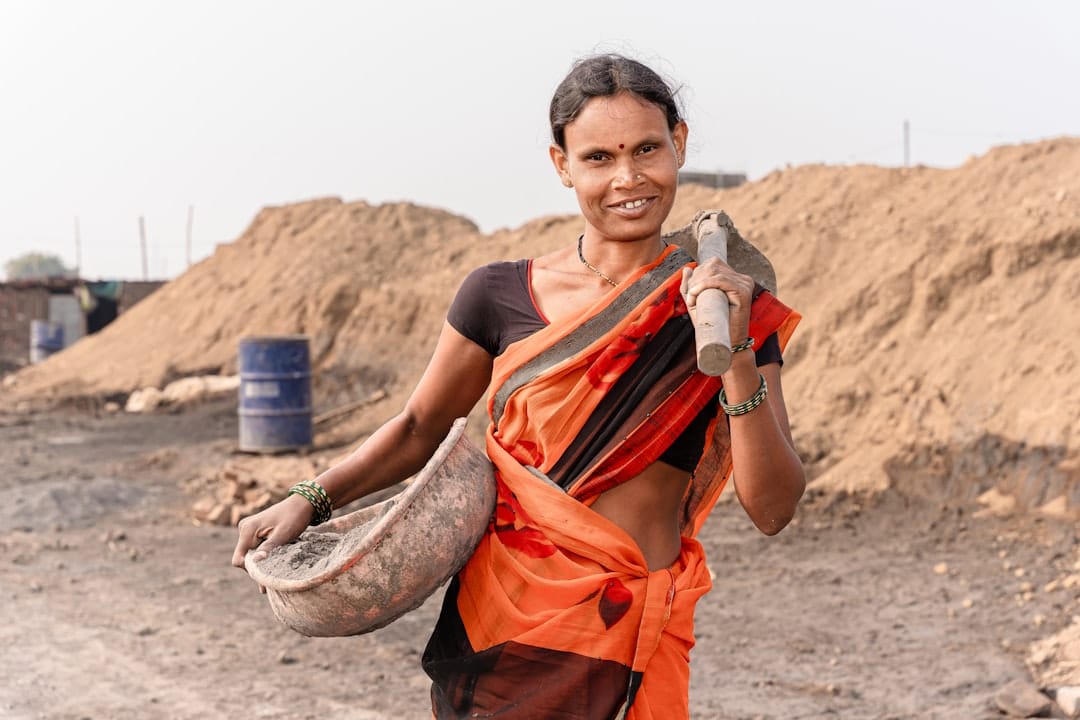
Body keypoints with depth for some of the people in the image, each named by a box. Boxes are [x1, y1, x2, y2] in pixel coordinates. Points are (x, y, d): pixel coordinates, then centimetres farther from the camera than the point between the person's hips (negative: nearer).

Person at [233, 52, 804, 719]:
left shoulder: (730, 309, -2)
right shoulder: (501, 297, 0)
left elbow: (772, 509, -7)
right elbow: (420, 427, 13)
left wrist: (736, 356, -18)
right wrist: (309, 502, 1)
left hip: (632, 649, -1)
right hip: (499, 628, 1)